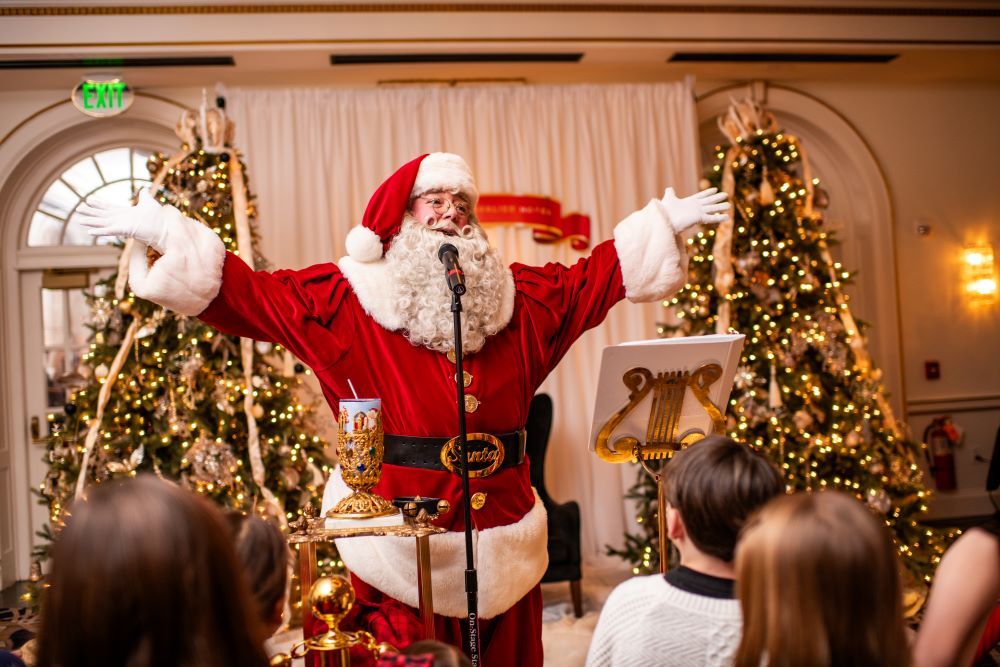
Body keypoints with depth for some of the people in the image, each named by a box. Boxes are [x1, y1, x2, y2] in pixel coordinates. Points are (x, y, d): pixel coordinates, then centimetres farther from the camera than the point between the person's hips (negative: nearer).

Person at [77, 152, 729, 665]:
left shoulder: (521, 296, 10)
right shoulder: (346, 298, 0)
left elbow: (597, 275, 19)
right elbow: (245, 293, -3)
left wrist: (668, 221, 20)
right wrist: (161, 232, -9)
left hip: (498, 535, 3)